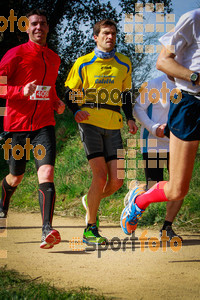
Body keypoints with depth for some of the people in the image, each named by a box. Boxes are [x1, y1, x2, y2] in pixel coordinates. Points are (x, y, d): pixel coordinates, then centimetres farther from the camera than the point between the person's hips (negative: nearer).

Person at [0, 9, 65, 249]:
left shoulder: (54, 59, 14)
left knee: (46, 172, -19)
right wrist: (22, 92, -22)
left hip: (44, 123, 2)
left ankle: (47, 230, -29)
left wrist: (56, 103, 11)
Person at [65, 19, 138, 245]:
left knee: (116, 181, -4)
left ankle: (90, 202, 29)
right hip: (90, 123, -4)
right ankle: (90, 230, -6)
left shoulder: (124, 64, 12)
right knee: (100, 175, -16)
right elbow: (69, 91, 8)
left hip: (113, 126, 4)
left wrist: (130, 118, 8)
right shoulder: (83, 64, 2)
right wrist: (76, 110, -11)